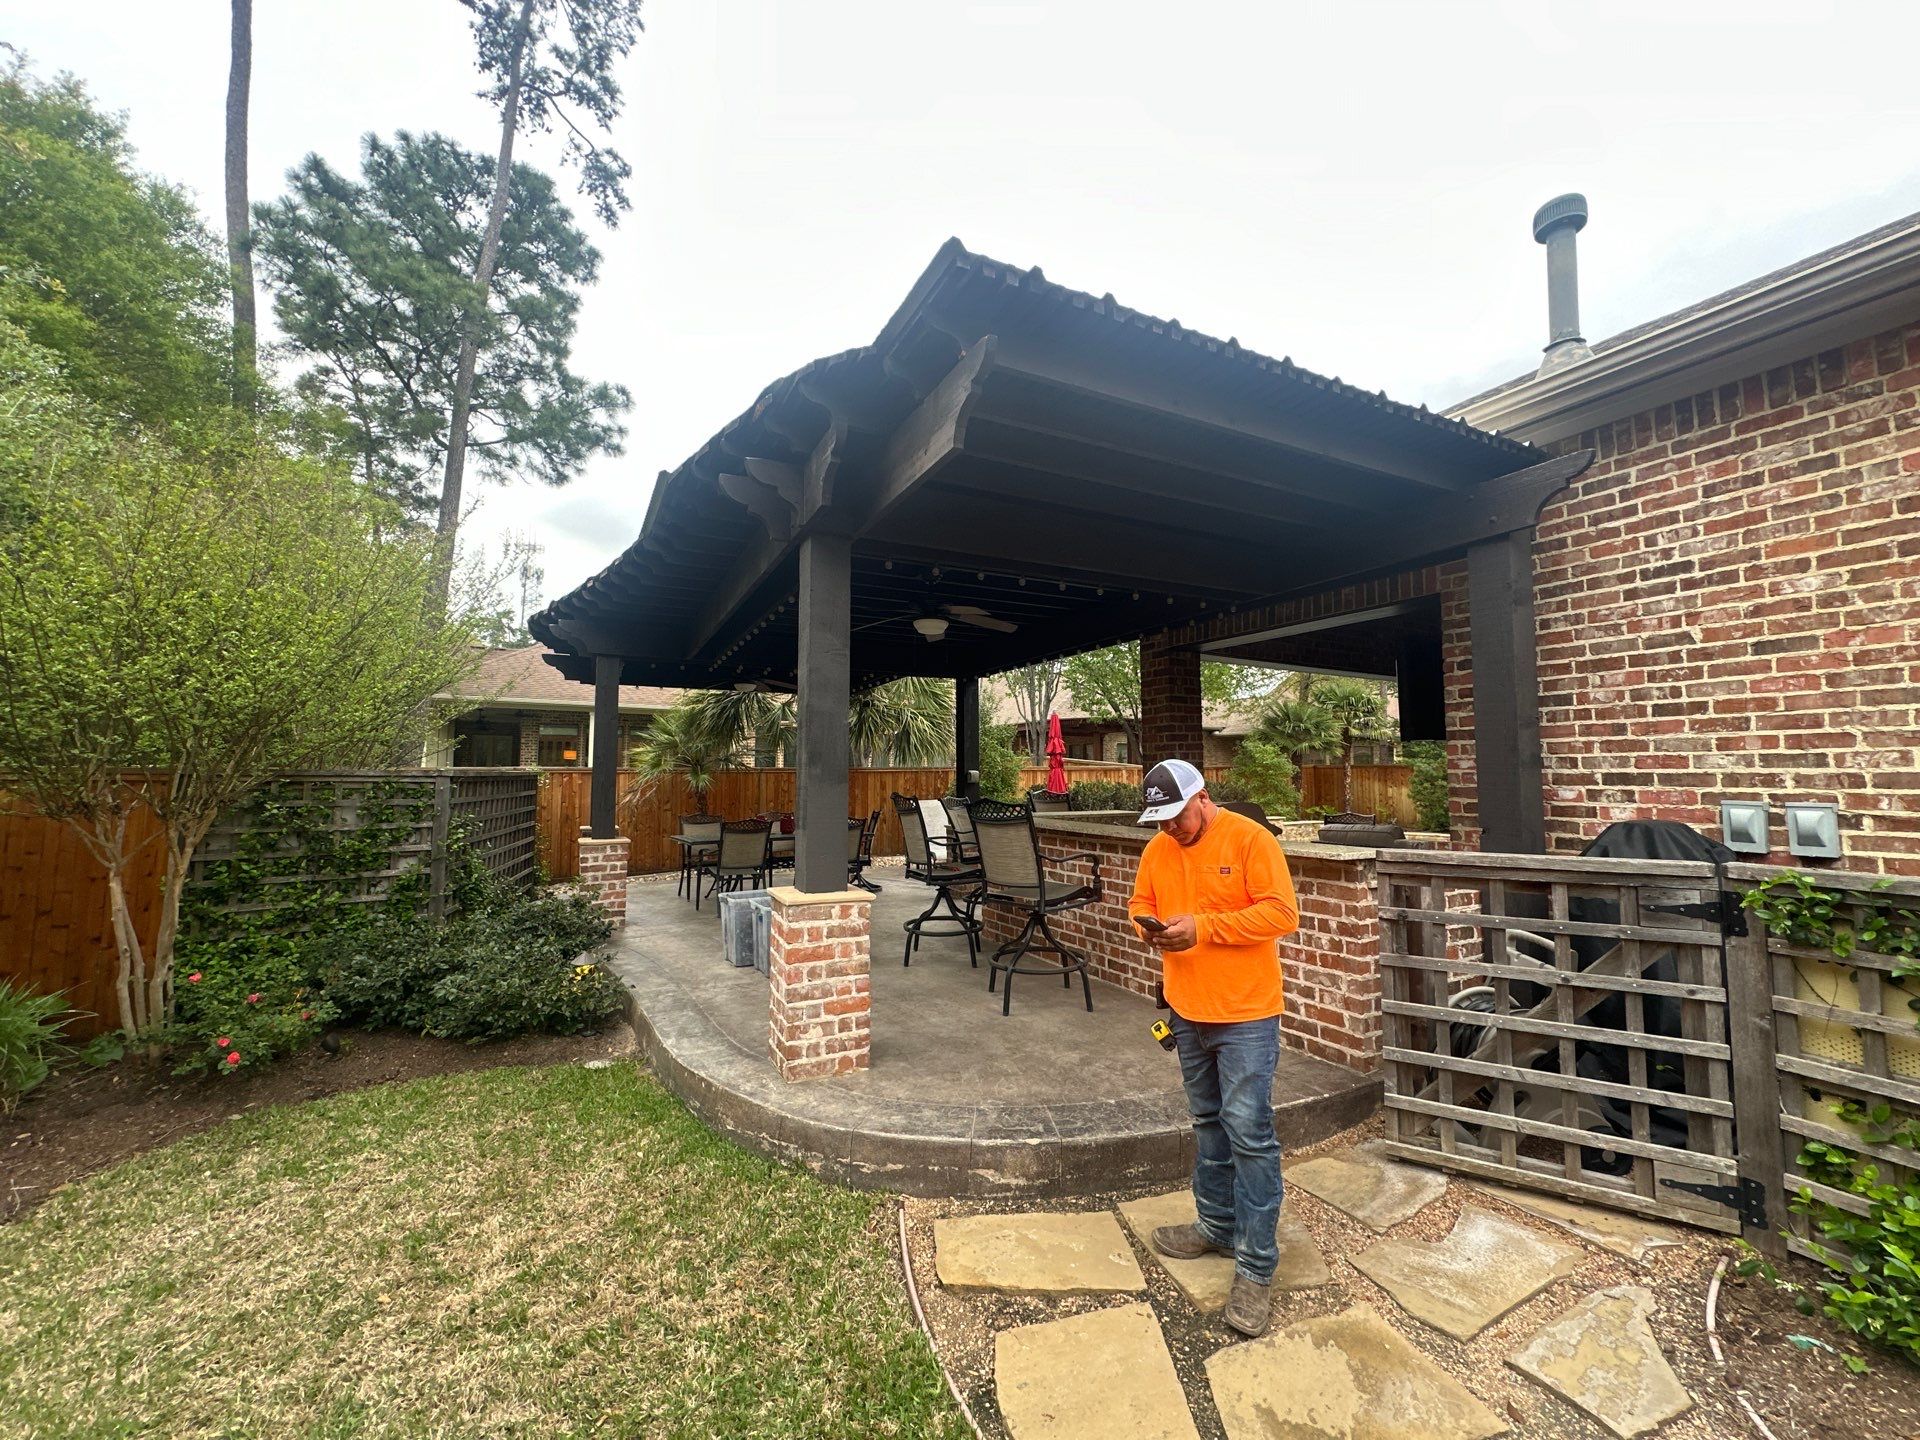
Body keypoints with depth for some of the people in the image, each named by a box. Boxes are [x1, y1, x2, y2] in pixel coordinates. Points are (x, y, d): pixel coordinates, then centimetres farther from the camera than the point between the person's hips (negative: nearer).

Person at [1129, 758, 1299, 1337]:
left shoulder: (1250, 840, -14)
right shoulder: (1158, 850, 4)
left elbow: (1283, 913, -19)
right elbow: (1142, 903, 14)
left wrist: (1203, 927, -24)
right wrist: (1150, 927, -10)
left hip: (1246, 1014, -6)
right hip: (1189, 1012, 6)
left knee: (1249, 1134, -2)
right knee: (1208, 1124, 20)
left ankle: (1255, 1267, 11)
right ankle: (1217, 1224, 37)